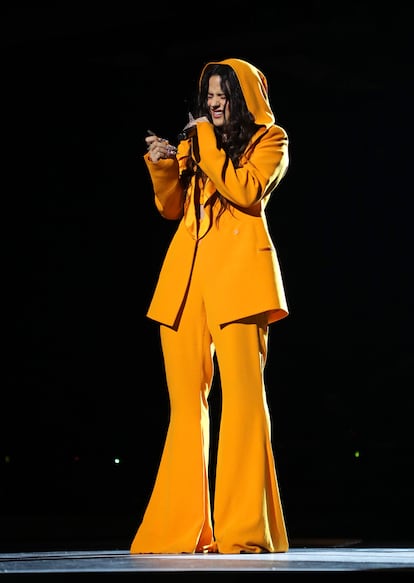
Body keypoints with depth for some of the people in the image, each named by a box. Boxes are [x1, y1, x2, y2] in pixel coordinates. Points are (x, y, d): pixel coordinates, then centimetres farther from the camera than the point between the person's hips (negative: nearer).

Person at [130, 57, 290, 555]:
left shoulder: (268, 141, 7)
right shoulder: (192, 142, 22)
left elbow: (245, 191, -10)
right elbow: (170, 207, 19)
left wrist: (207, 145, -7)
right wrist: (162, 166, 3)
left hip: (237, 270, -5)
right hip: (185, 272, 5)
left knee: (241, 393, -12)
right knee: (186, 400, 2)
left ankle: (245, 528, -14)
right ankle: (181, 527, 4)